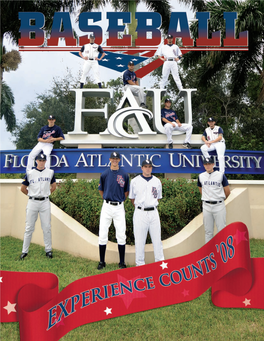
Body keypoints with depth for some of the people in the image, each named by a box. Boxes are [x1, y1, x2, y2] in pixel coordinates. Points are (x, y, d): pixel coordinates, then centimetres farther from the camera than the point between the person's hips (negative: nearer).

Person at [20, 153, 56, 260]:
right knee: (29, 228, 5)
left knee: (47, 227, 3)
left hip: (45, 202, 1)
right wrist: (31, 195, 10)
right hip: (32, 202, -1)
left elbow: (53, 186, 18)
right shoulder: (30, 173, 1)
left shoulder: (50, 172, 6)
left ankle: (48, 250, 14)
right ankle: (24, 251, 15)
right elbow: (23, 188, 9)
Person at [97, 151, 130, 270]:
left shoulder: (124, 175, 1)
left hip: (119, 207, 0)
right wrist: (107, 199, 11)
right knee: (102, 234, 3)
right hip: (107, 206, 1)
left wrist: (120, 199, 9)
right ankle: (102, 261, 17)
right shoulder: (104, 174, 2)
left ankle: (122, 262, 15)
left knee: (121, 235, 3)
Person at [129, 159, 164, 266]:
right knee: (139, 240, 3)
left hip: (153, 212, 2)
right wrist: (139, 208, 5)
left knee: (157, 238, 7)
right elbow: (132, 198, 9)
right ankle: (140, 264, 16)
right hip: (140, 213, -2)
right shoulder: (135, 181, 2)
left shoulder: (157, 181, 10)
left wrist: (152, 205, 9)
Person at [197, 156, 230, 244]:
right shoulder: (201, 176, 6)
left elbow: (227, 191, 4)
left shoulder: (220, 175, -2)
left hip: (219, 205, -2)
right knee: (208, 231, 9)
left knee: (221, 229, 0)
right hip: (206, 206, 3)